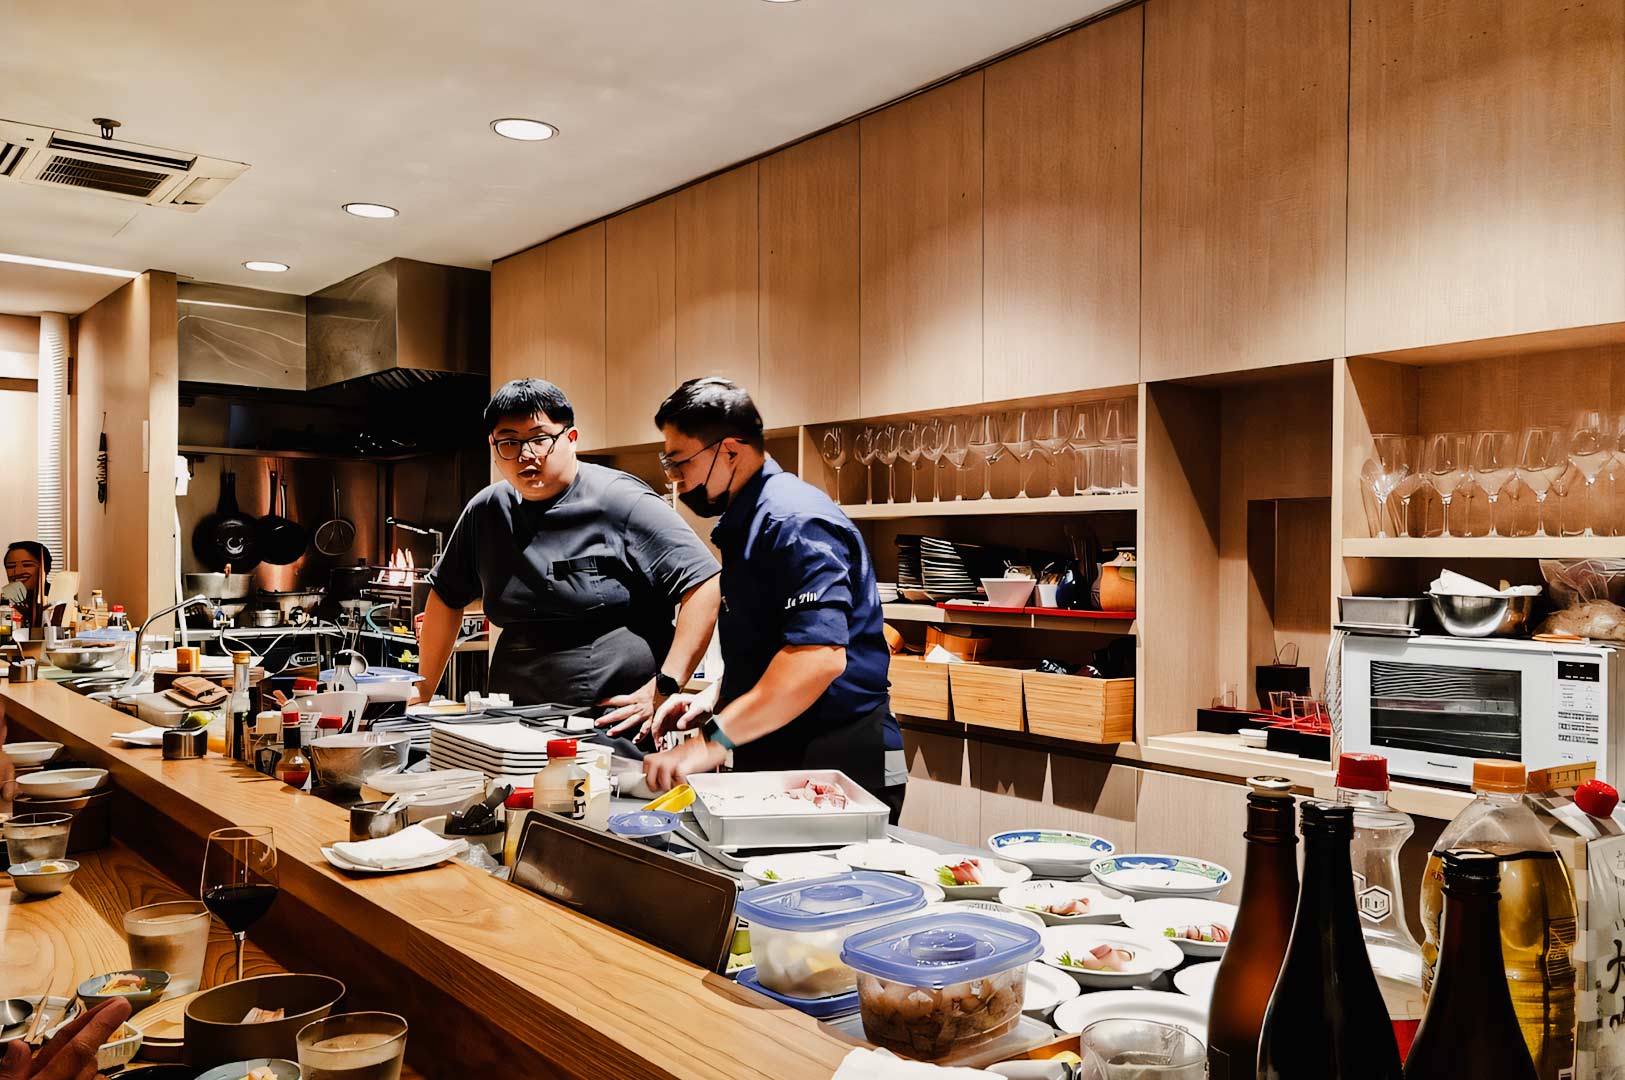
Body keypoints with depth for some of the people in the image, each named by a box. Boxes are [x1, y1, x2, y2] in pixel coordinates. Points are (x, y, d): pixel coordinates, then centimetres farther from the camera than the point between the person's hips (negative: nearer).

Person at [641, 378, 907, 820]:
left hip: (843, 770, -9)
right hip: (778, 764, 10)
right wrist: (713, 697, 8)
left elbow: (818, 657, -30)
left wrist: (712, 742, -31)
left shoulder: (794, 521, -17)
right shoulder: (742, 525, 16)